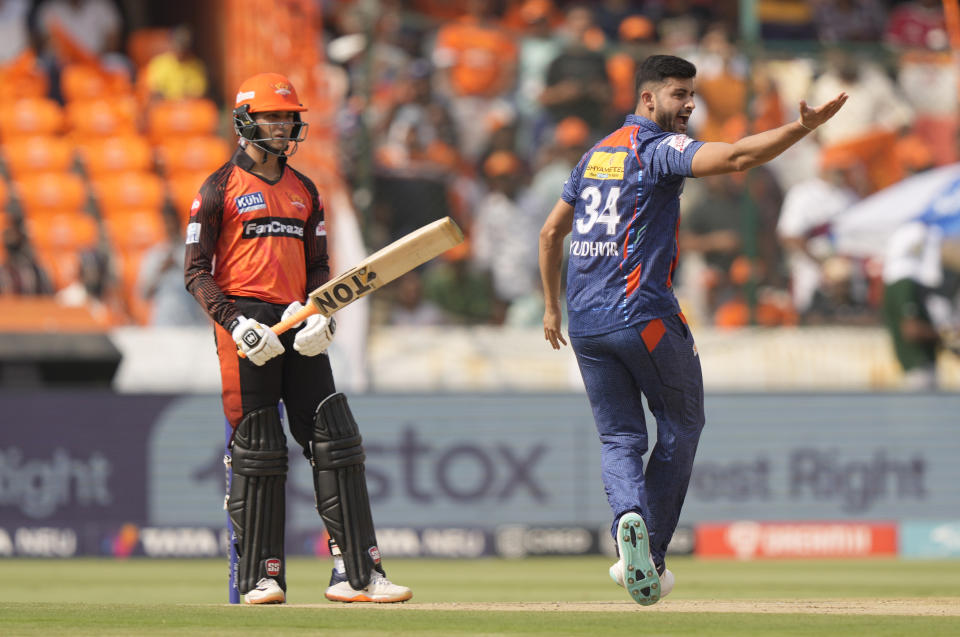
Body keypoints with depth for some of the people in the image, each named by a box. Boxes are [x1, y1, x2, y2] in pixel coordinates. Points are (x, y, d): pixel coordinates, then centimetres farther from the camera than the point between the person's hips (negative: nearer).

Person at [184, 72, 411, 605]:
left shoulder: (304, 191, 18)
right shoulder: (220, 189, 1)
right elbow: (195, 270, -3)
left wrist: (321, 313, -1)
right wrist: (235, 322, -16)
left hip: (298, 324, 5)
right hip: (247, 328, -5)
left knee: (335, 440, -3)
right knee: (258, 451, -4)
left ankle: (356, 572, -3)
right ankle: (259, 577, 3)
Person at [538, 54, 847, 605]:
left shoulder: (597, 153, 17)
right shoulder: (662, 149, -7)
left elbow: (551, 233, 24)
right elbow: (735, 157, -26)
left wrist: (553, 306, 32)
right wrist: (804, 127, -31)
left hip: (584, 324, 6)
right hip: (644, 314, -6)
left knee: (621, 439, 9)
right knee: (681, 425, 13)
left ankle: (629, 519, -22)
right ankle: (651, 555, 10)